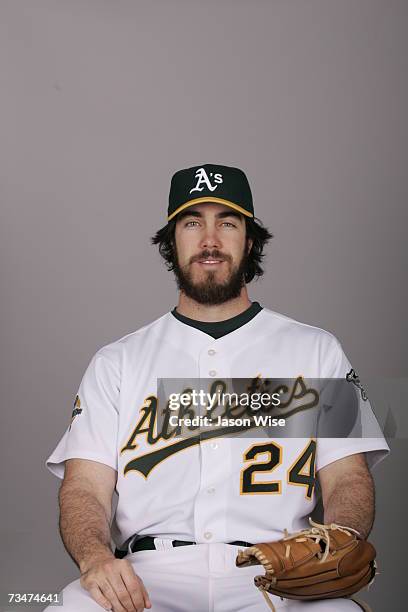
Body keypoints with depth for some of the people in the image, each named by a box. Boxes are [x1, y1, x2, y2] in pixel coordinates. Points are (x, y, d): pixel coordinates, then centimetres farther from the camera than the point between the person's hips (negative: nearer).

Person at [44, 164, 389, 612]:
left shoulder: (316, 350, 15)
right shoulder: (116, 361, 16)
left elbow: (348, 481, 8)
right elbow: (84, 487, 6)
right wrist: (95, 556, -17)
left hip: (274, 576, 0)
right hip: (150, 573, 1)